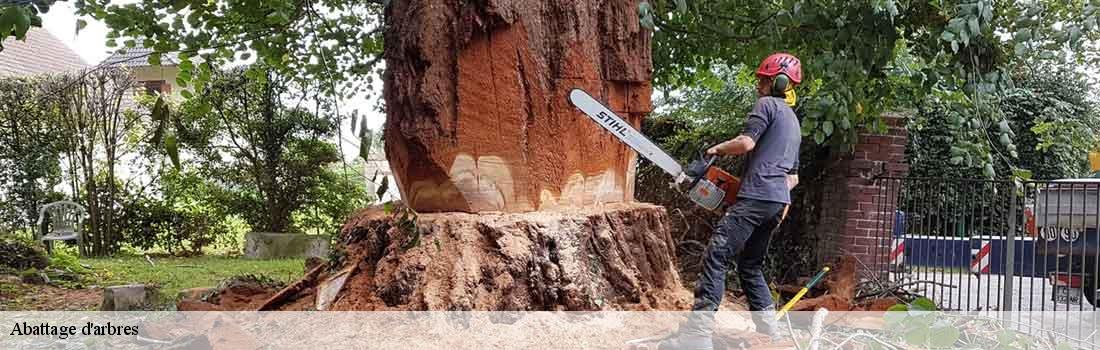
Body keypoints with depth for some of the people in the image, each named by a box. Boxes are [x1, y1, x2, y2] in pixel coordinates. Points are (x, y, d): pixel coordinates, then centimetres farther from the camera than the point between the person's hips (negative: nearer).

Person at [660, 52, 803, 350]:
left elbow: (746, 143, -13)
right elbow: (793, 177, 32)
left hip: (755, 198, -10)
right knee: (750, 265, 19)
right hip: (778, 202, 10)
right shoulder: (794, 124, 28)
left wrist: (718, 149, 3)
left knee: (716, 257, -15)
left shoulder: (768, 105, 0)